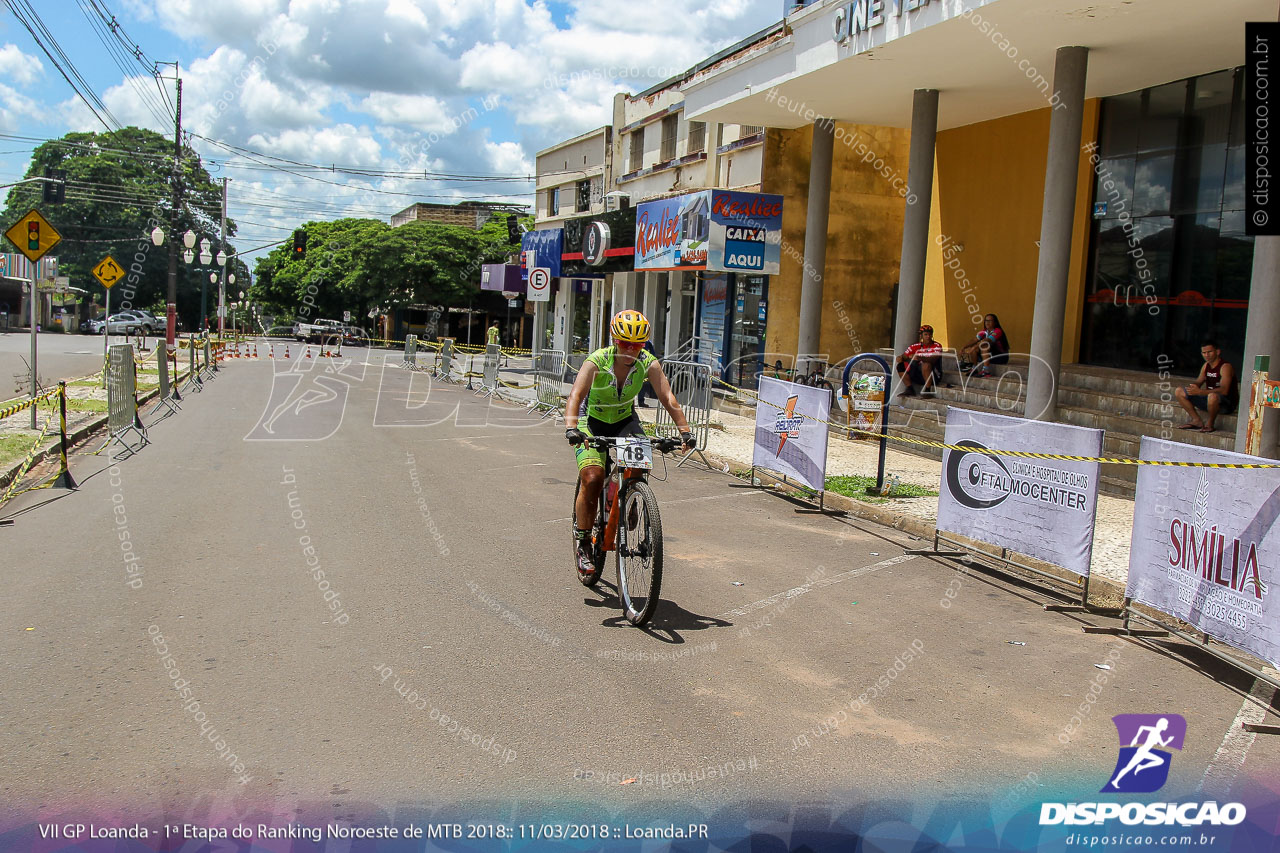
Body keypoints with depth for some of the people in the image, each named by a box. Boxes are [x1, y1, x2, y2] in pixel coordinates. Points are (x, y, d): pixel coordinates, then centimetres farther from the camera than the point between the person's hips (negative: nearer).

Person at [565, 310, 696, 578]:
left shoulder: (649, 364, -17)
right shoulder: (597, 361, -25)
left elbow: (667, 398, -24)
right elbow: (576, 395, -37)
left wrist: (685, 430, -37)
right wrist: (571, 427, -54)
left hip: (625, 420, 3)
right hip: (592, 422, -3)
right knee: (592, 478, -21)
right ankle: (582, 541, -5)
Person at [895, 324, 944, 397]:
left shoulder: (937, 346, -6)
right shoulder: (916, 347, 7)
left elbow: (934, 359, -23)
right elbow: (904, 356, 2)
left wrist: (920, 358, -41)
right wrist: (900, 358, -24)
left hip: (934, 377, -5)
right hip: (918, 376, 5)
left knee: (926, 364, -36)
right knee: (901, 365, -10)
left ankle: (927, 390, -24)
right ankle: (909, 389, -8)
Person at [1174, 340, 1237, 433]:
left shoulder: (1225, 367, -16)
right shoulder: (1206, 366, 9)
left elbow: (1224, 390, -29)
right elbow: (1198, 382, 11)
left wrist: (1200, 392, -38)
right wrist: (1193, 387, -16)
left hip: (1227, 404, -8)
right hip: (1209, 400, 8)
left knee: (1213, 396, -44)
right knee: (1179, 392, 0)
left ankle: (1210, 424, -18)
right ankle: (1197, 421, 1)